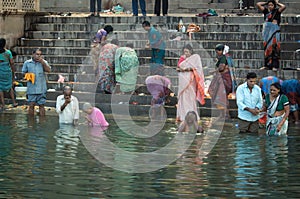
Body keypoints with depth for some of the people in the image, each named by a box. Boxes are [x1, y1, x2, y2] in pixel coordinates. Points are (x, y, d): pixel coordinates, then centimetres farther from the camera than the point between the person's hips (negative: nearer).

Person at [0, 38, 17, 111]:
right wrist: (13, 72, 9)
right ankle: (14, 102, 16)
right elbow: (12, 63, -2)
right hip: (7, 71, 1)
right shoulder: (8, 52, -5)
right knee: (9, 86, 18)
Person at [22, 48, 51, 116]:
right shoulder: (27, 63, 5)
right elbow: (23, 72, 13)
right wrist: (28, 75, -7)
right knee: (31, 105, 1)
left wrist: (42, 62, -17)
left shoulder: (43, 62, 4)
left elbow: (48, 70, -9)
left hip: (41, 88, 0)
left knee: (41, 105, 5)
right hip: (31, 89, 0)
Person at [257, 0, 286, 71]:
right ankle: (267, 65, 5)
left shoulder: (277, 11, 6)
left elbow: (283, 7, -10)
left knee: (274, 47, -10)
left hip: (274, 30, -3)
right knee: (267, 47, 3)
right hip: (267, 30, 3)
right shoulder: (266, 11, 13)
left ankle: (275, 66, -13)